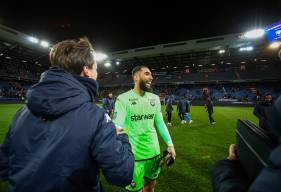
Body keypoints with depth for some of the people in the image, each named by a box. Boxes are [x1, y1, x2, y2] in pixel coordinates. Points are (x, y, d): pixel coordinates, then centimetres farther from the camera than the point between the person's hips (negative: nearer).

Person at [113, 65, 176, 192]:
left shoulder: (154, 98, 2)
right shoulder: (123, 99, -15)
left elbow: (160, 123, 8)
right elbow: (117, 126, -18)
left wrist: (170, 144, 7)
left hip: (154, 152, 5)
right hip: (134, 154, -5)